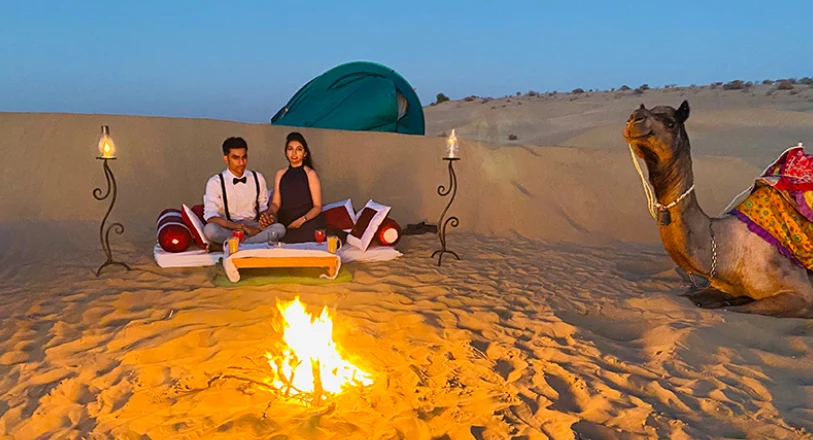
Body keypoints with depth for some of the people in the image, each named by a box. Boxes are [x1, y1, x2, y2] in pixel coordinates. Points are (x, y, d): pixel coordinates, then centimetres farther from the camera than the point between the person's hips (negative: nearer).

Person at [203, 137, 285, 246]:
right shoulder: (215, 182, -4)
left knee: (279, 228, -29)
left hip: (253, 225, 2)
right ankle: (261, 241, -26)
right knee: (210, 229, -38)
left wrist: (265, 217, -12)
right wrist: (243, 227, -22)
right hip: (227, 228, -2)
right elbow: (211, 218, -15)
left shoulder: (258, 178, 6)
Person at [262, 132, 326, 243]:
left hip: (308, 224, -3)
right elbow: (276, 203, 9)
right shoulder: (280, 174, 13)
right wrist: (270, 213, -13)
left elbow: (317, 207, -3)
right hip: (285, 225, 3)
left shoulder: (310, 174, 1)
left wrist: (302, 220, -19)